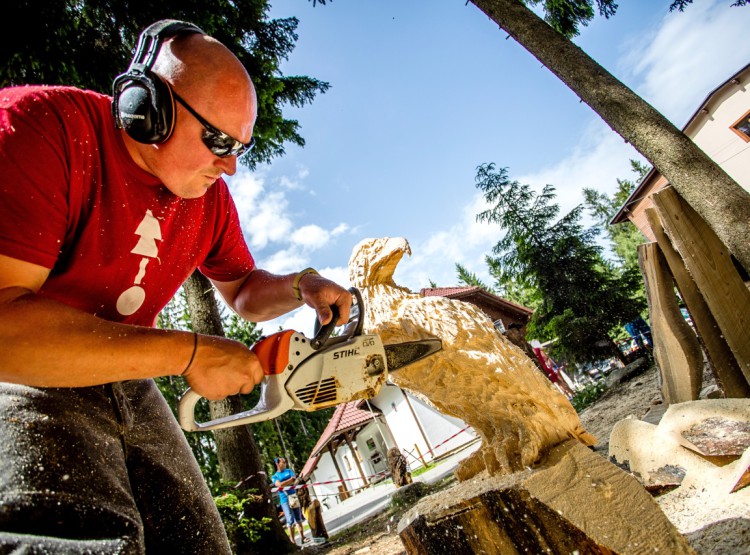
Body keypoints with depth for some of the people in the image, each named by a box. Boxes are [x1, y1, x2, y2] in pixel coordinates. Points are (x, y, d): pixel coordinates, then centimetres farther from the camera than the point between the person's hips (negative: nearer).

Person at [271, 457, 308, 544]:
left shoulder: (289, 471, 14)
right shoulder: (274, 476, 4)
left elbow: (294, 481, -2)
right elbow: (280, 485, -14)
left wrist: (284, 484, -14)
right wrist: (291, 479, -9)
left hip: (294, 497, 4)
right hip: (285, 499, -3)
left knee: (298, 518, 8)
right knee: (290, 521, -6)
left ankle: (302, 537, 17)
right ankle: (293, 541, 1)